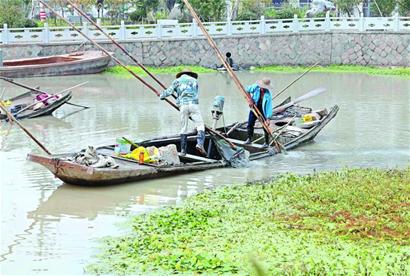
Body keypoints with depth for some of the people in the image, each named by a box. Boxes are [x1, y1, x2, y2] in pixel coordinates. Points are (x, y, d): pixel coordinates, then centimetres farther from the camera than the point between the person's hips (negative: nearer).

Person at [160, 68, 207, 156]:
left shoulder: (177, 81, 18)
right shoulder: (194, 80, 21)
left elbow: (168, 92, 12)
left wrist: (161, 96, 31)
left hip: (183, 105, 1)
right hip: (193, 104, -1)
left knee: (184, 128, 8)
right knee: (200, 125, -2)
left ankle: (183, 150, 6)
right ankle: (200, 144, -25)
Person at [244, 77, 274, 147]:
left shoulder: (268, 95, -25)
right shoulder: (255, 87, -18)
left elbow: (269, 107, -24)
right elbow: (247, 90, 1)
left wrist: (268, 118, -28)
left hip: (263, 111, -3)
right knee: (250, 124, 6)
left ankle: (266, 143, 10)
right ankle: (249, 139, 22)